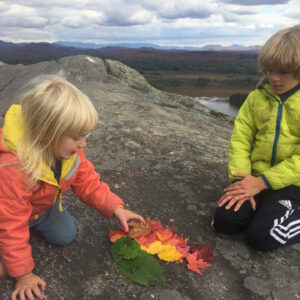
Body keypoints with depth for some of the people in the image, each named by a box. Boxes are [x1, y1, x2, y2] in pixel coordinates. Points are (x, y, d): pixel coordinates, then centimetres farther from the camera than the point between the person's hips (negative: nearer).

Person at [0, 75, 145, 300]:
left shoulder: (70, 152, -23)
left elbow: (89, 183, -11)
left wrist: (116, 208, -23)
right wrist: (23, 274, -21)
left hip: (43, 206, 5)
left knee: (66, 236, 3)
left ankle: (36, 223, 26)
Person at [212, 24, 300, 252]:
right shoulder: (258, 97, 1)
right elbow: (240, 138, -3)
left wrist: (262, 182, -21)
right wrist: (241, 180, -14)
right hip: (256, 178, 4)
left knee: (261, 237, -17)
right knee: (225, 220, -10)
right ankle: (267, 208, 14)